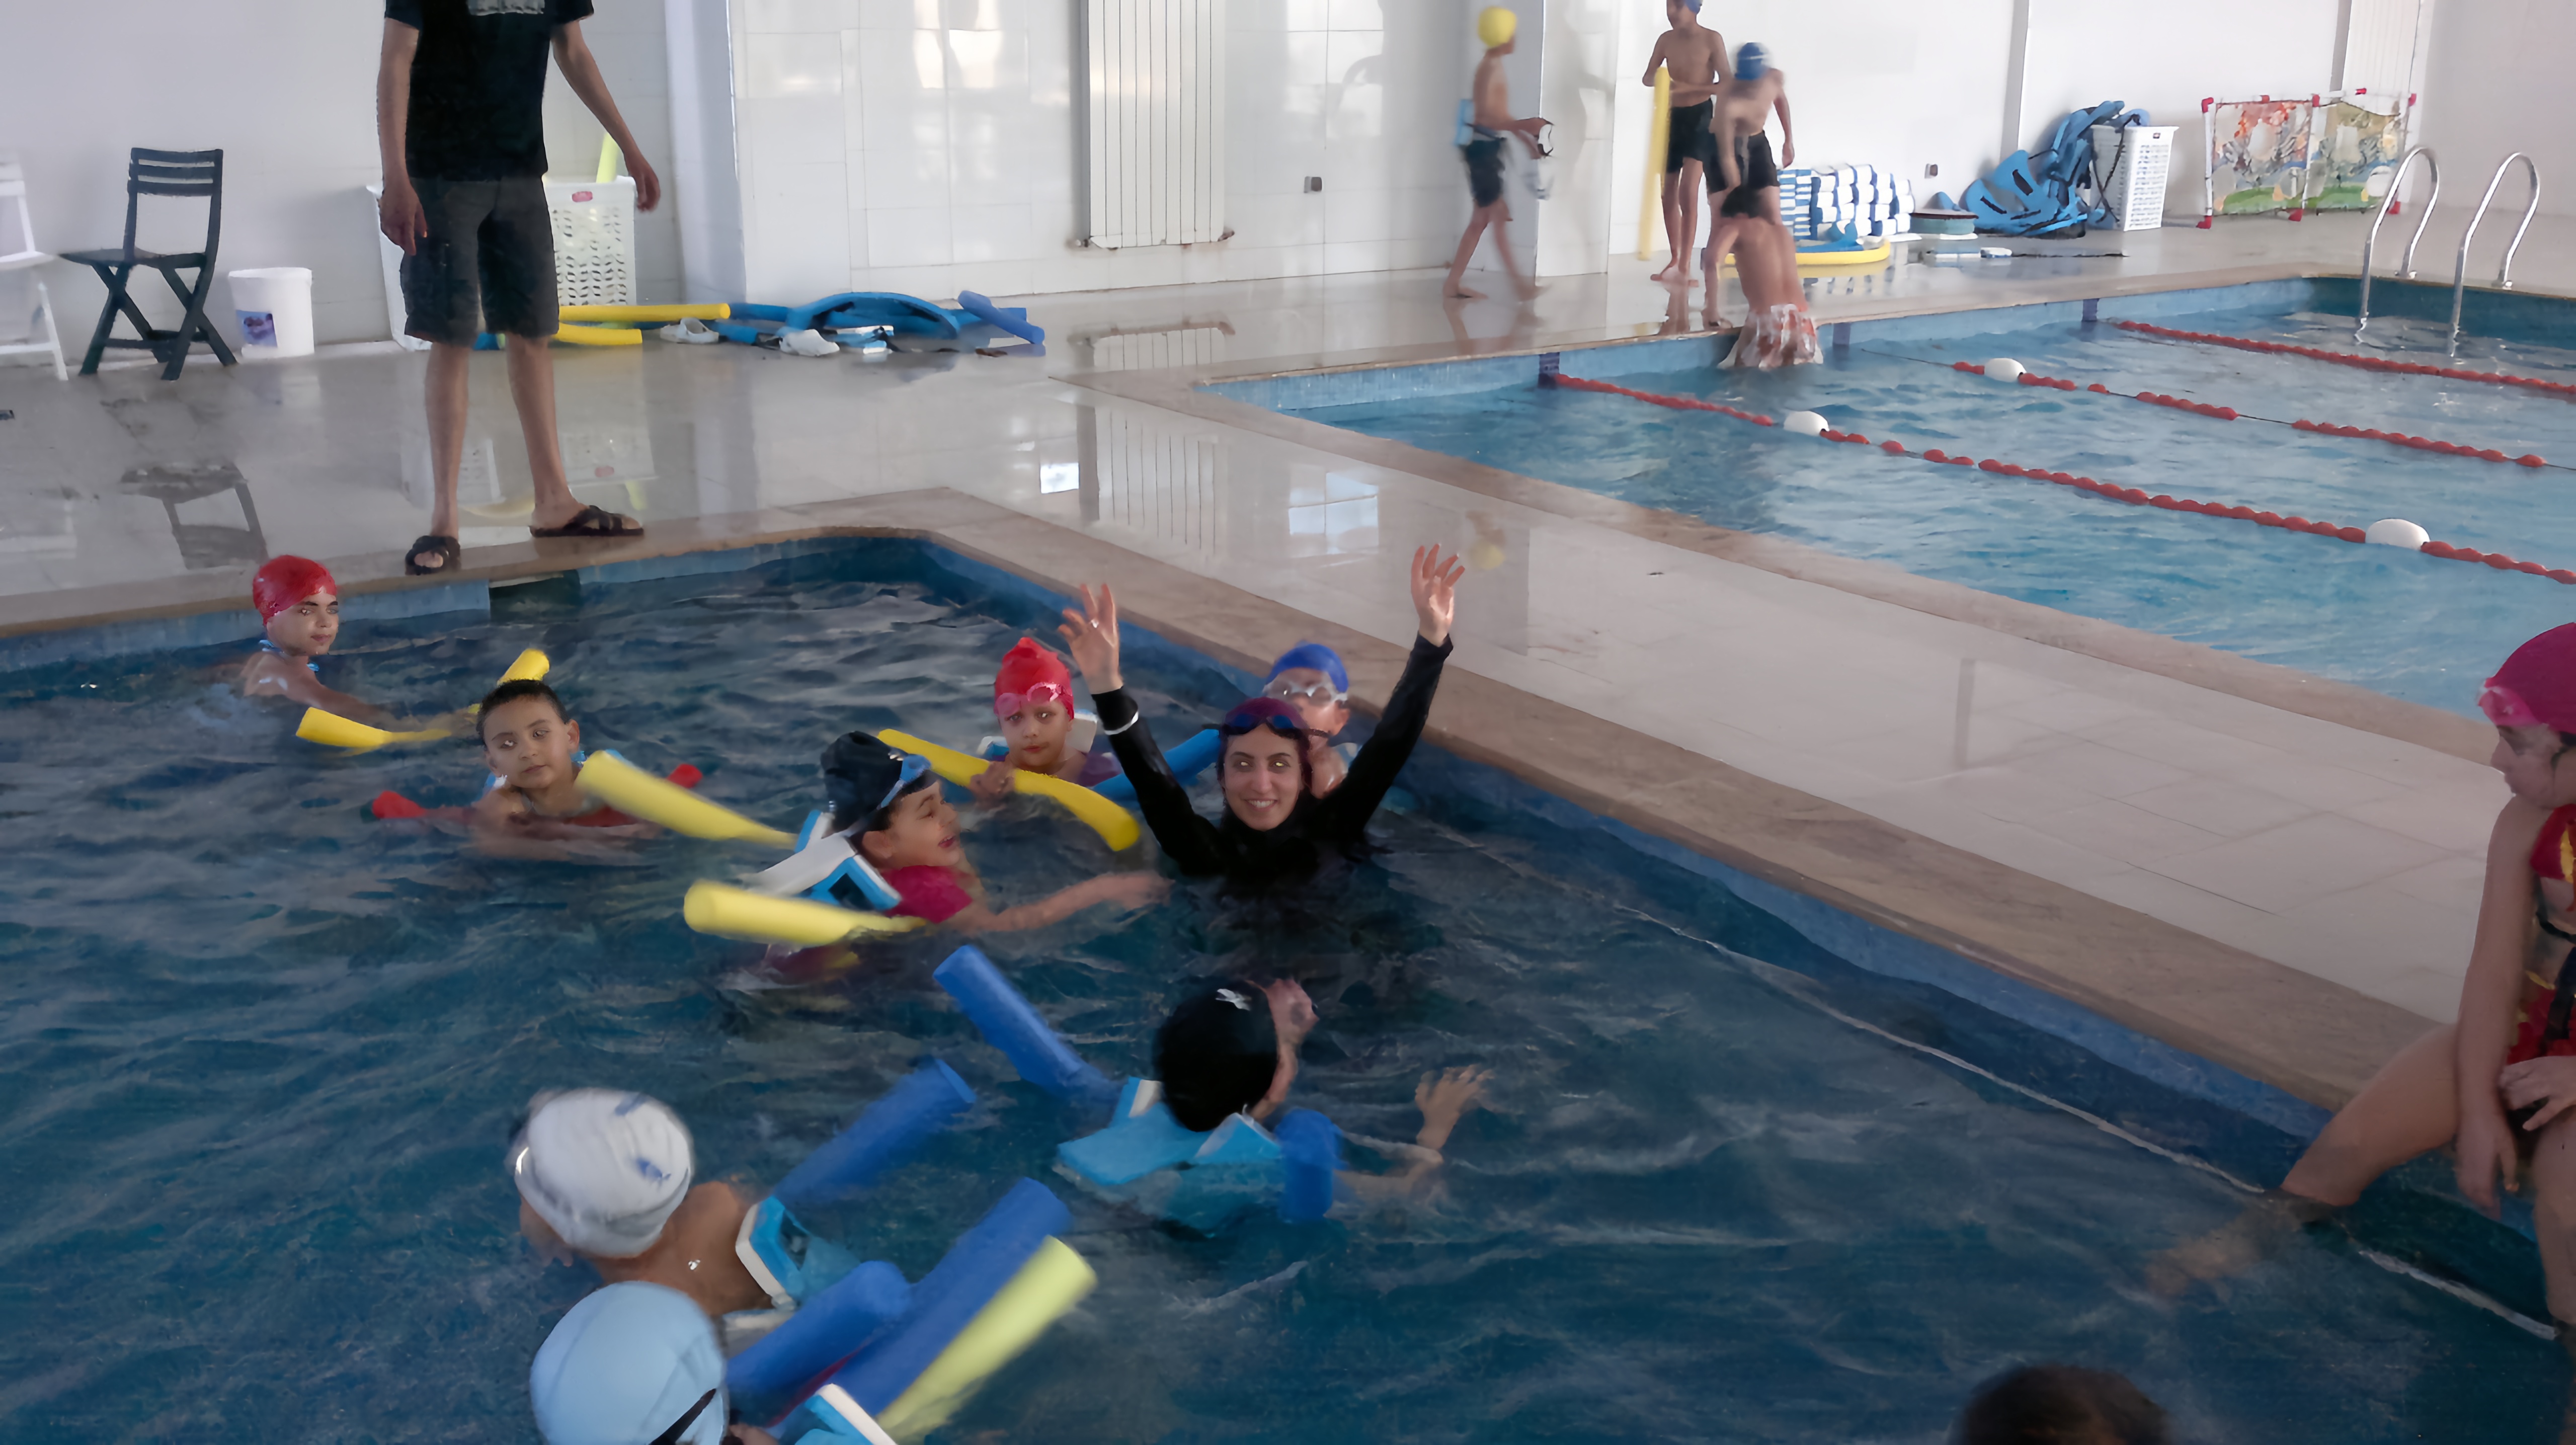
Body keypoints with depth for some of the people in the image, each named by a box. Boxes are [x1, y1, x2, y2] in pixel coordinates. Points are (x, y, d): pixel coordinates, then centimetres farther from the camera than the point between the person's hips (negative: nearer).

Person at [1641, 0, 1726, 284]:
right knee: (1669, 193, 6)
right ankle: (1676, 260, 18)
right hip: (1673, 117, 5)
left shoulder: (1712, 39, -6)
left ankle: (1684, 266, -17)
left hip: (1701, 116, -5)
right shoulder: (1666, 40, 7)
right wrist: (1657, 80, -14)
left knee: (1688, 192, -16)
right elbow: (1648, 77, 9)